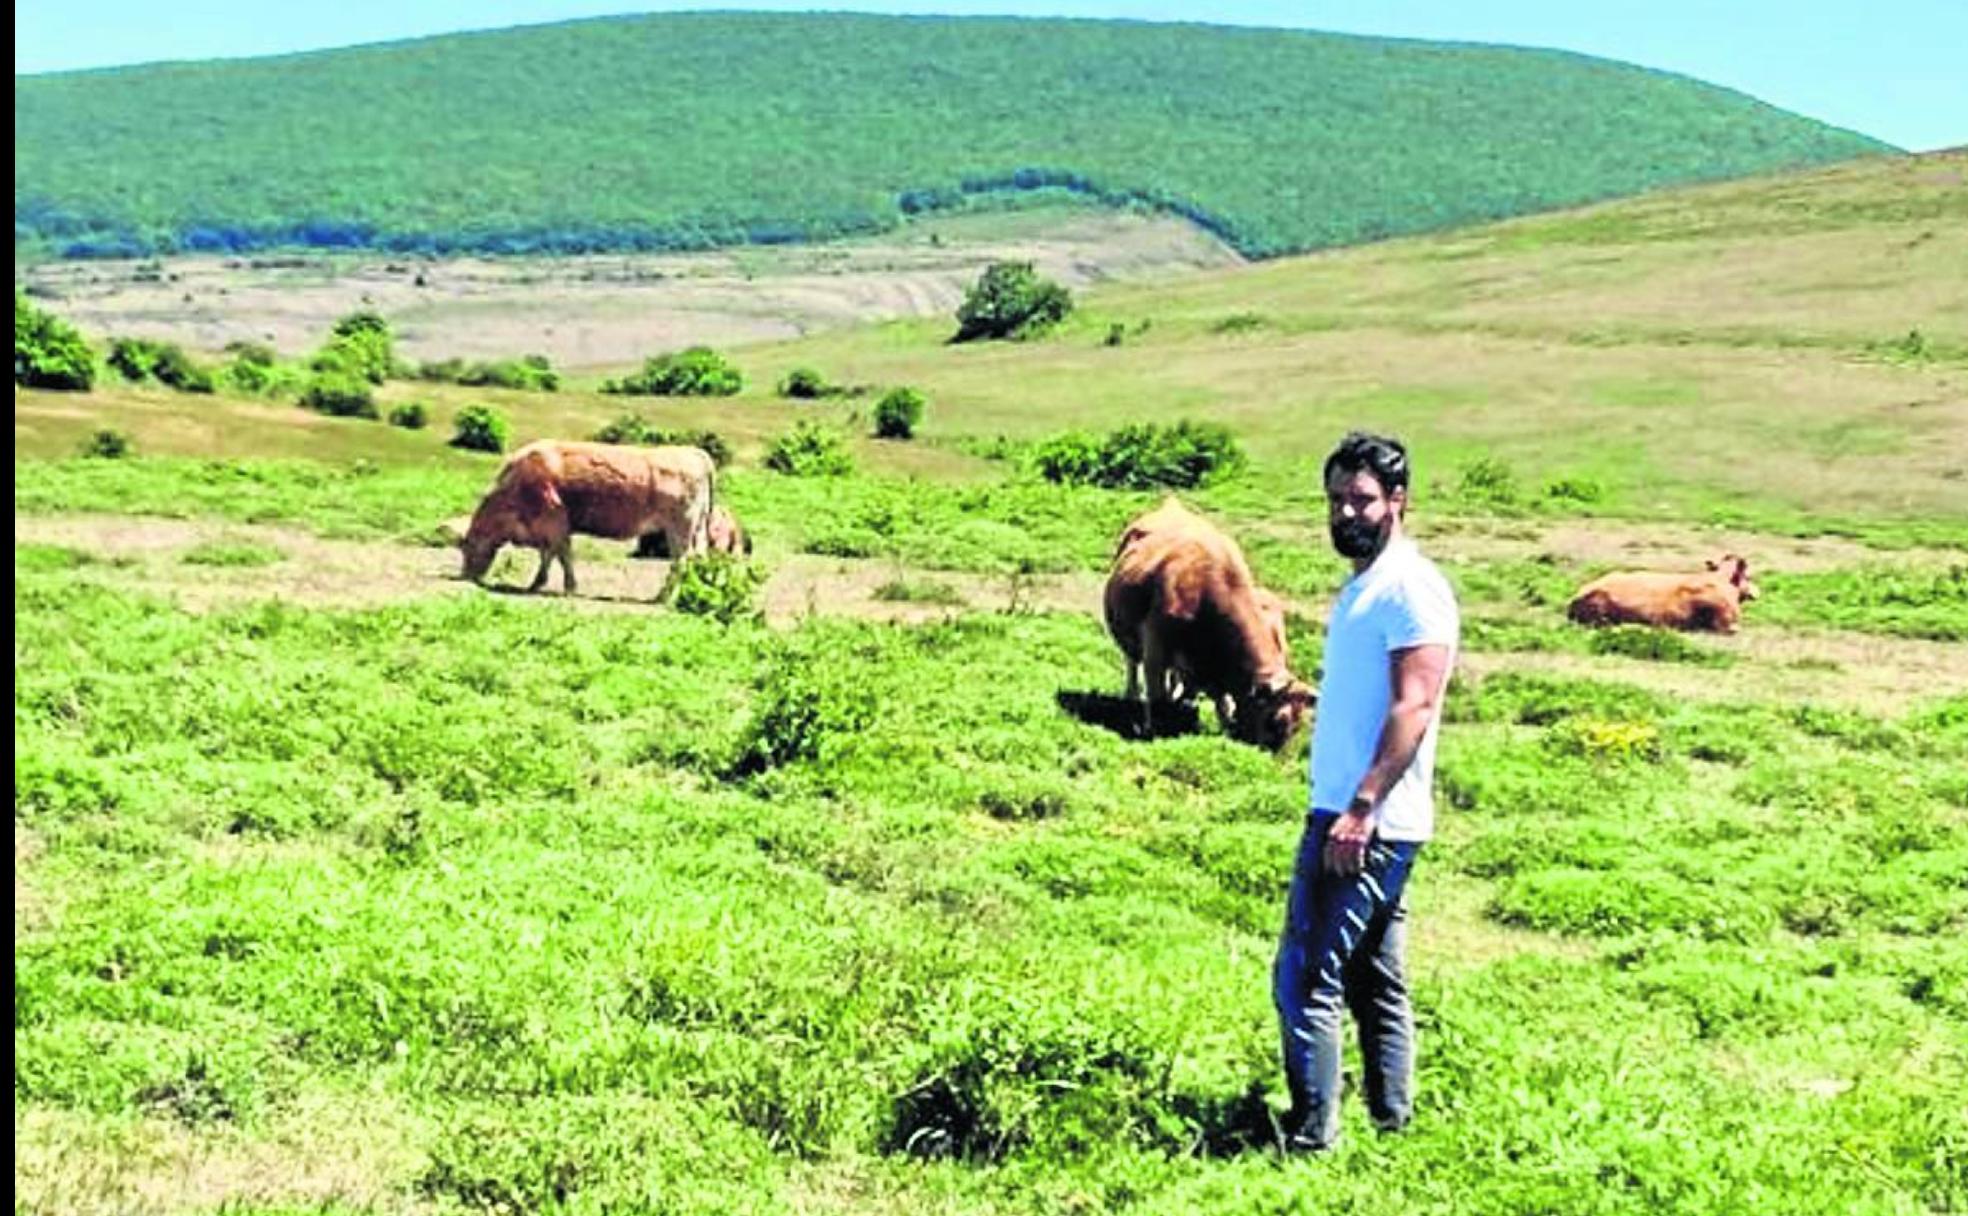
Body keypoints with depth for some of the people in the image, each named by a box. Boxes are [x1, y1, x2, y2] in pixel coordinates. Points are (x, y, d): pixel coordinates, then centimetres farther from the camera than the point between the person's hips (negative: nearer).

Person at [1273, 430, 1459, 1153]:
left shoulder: (1411, 588, -12)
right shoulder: (1362, 587, 18)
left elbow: (1414, 707, -21)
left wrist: (1361, 809, -27)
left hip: (1370, 823, -10)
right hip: (1341, 814, 10)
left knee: (1306, 977, -9)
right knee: (1373, 978, 15)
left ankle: (1312, 1133, -4)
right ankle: (1391, 1121, 24)